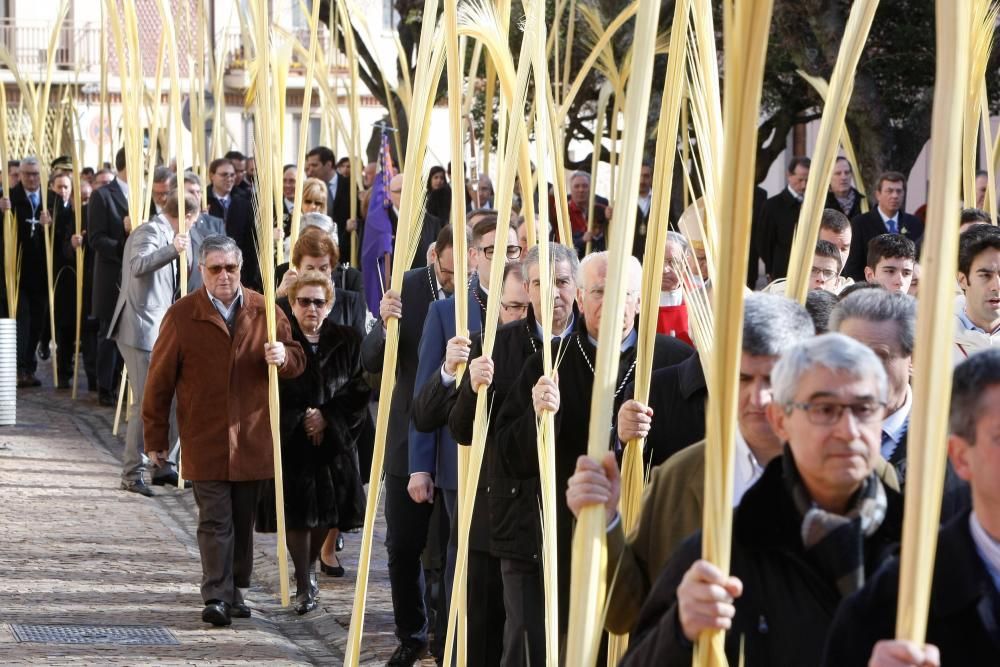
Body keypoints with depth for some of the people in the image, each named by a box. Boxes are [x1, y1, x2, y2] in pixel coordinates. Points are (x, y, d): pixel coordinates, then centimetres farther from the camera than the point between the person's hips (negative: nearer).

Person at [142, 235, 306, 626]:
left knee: (243, 520, 11)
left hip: (252, 440, 3)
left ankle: (235, 590, 23)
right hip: (204, 442, -3)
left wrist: (283, 356, -11)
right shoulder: (181, 316, -4)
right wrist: (155, 439, 2)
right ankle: (217, 597, -9)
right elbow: (160, 381, 0)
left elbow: (297, 361, 15)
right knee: (215, 520, -8)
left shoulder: (265, 311, 5)